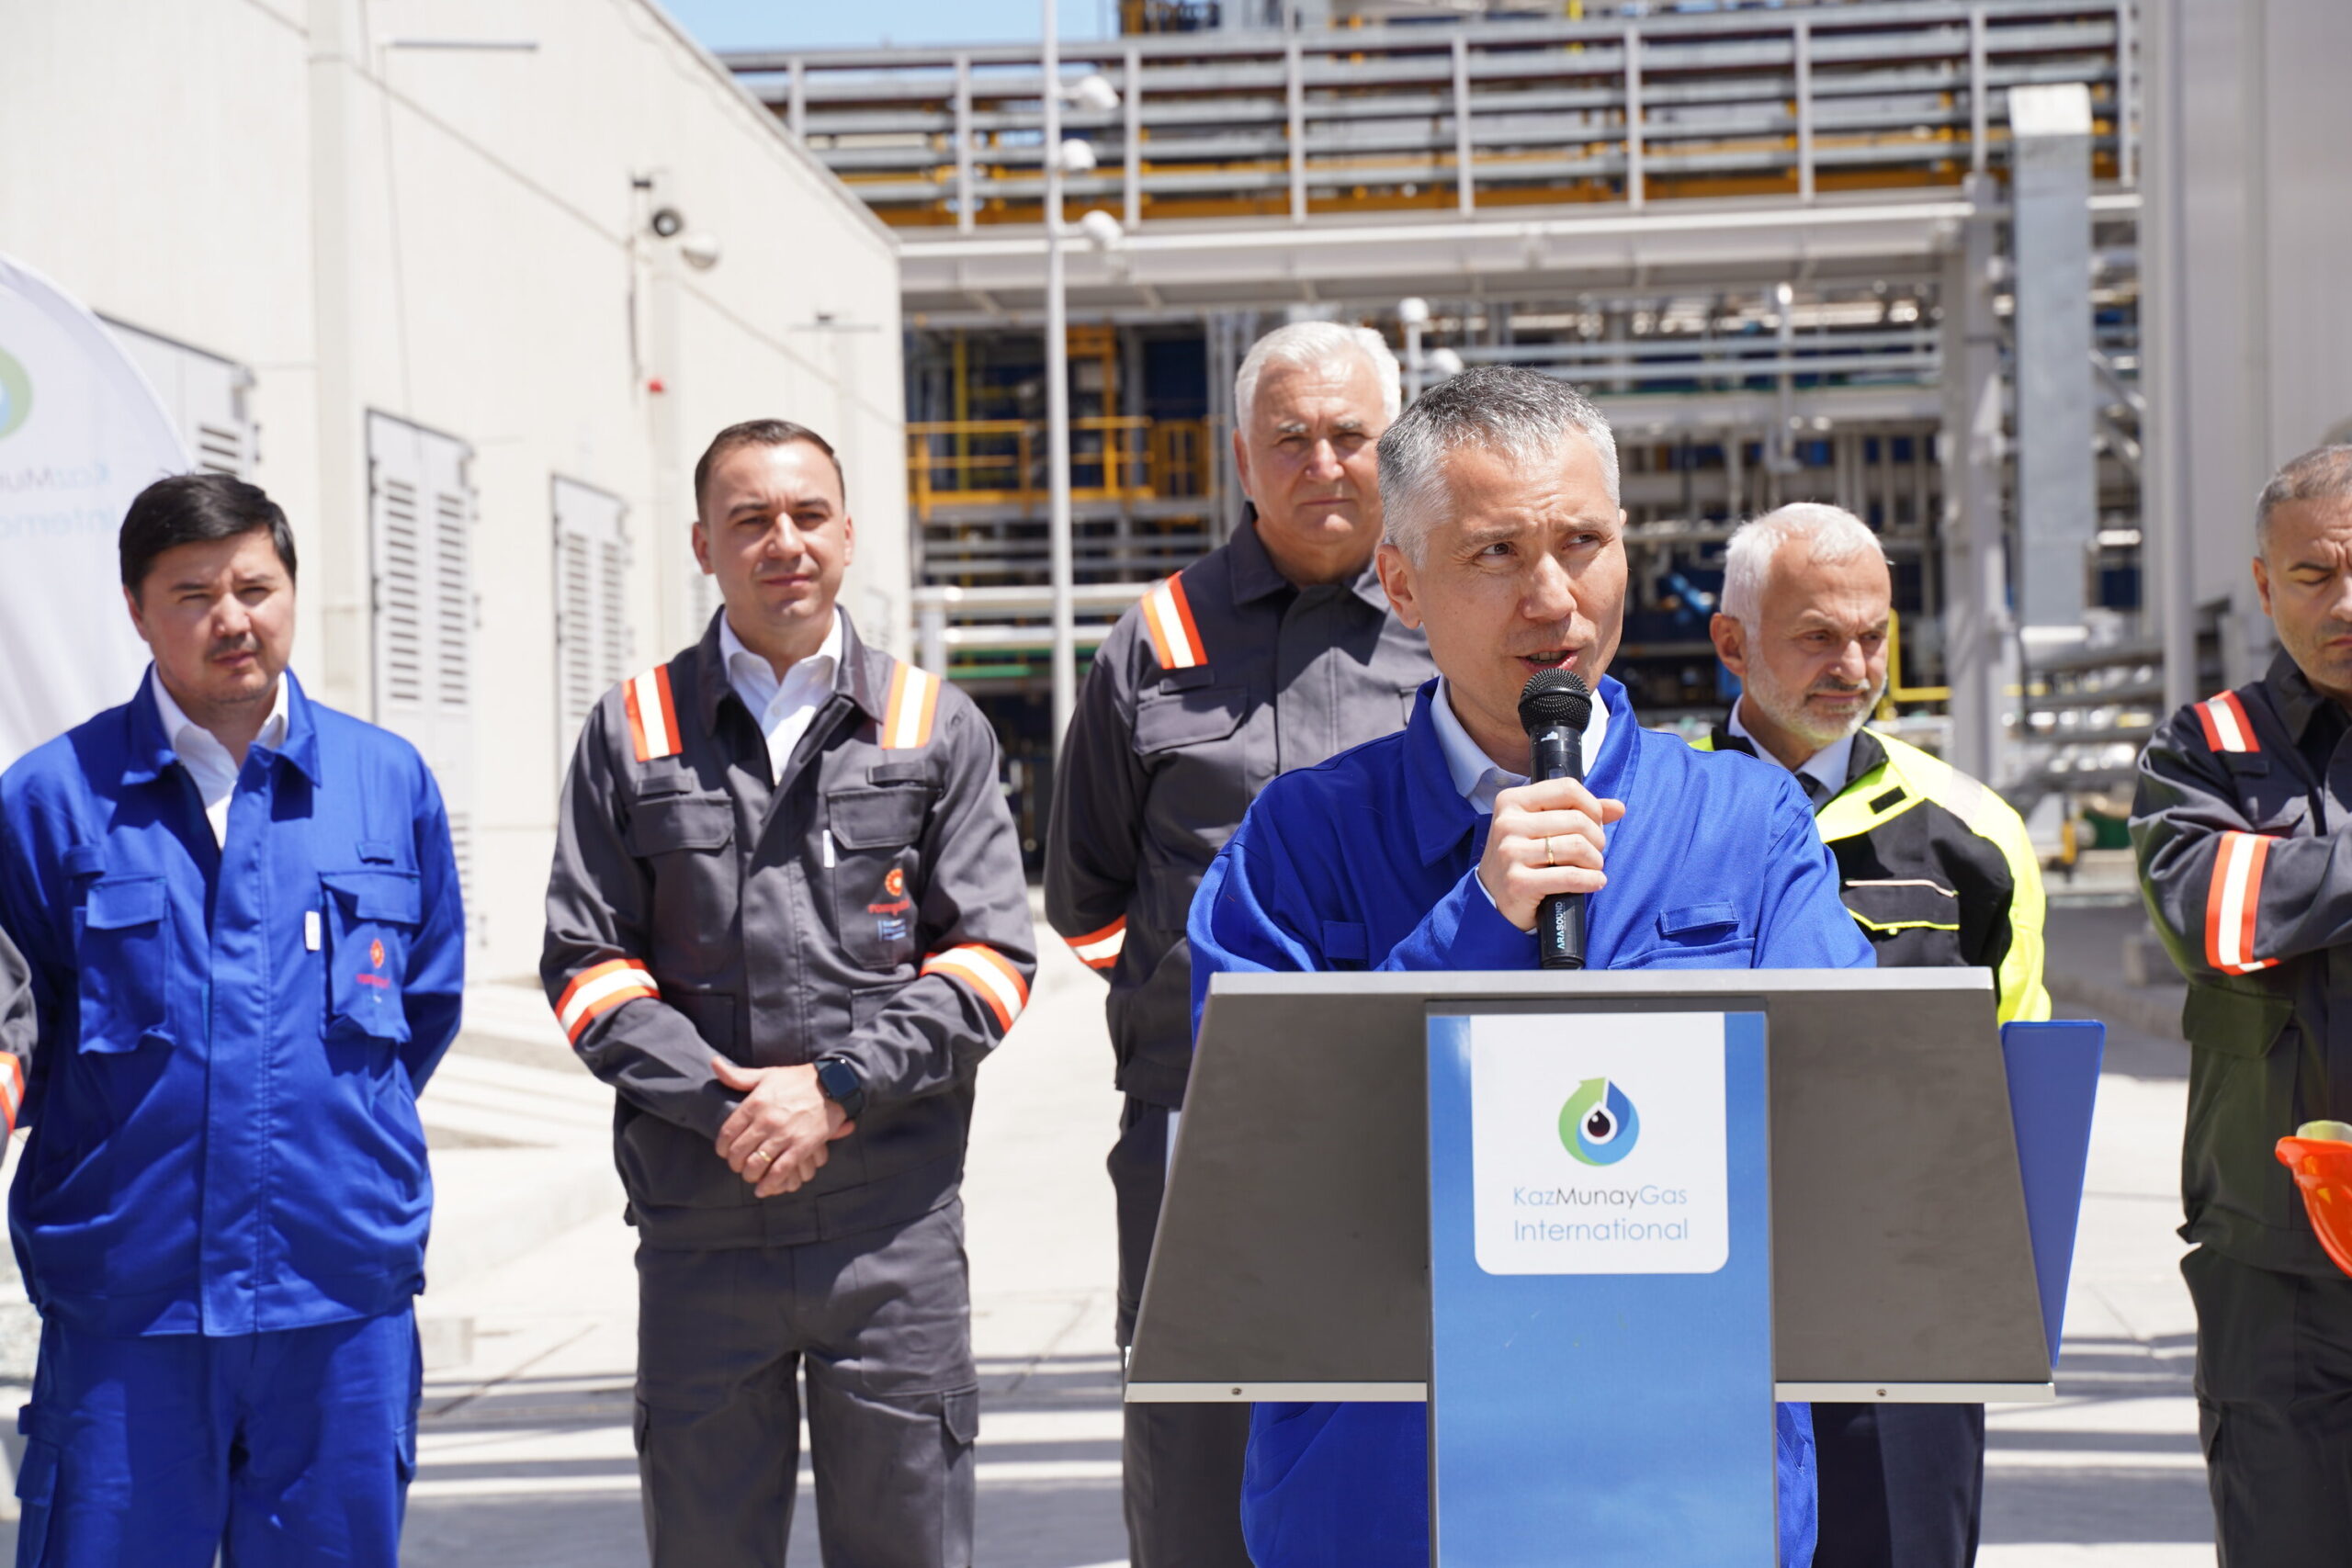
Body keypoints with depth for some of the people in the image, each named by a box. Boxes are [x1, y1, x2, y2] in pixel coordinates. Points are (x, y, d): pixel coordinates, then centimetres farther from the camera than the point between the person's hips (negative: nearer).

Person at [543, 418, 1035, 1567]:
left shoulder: (934, 727, 9)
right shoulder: (633, 732, 8)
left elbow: (990, 955, 3)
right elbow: (585, 963, 4)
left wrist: (837, 1086, -10)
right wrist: (726, 1105, -10)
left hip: (894, 1219, 0)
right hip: (699, 1219, 0)